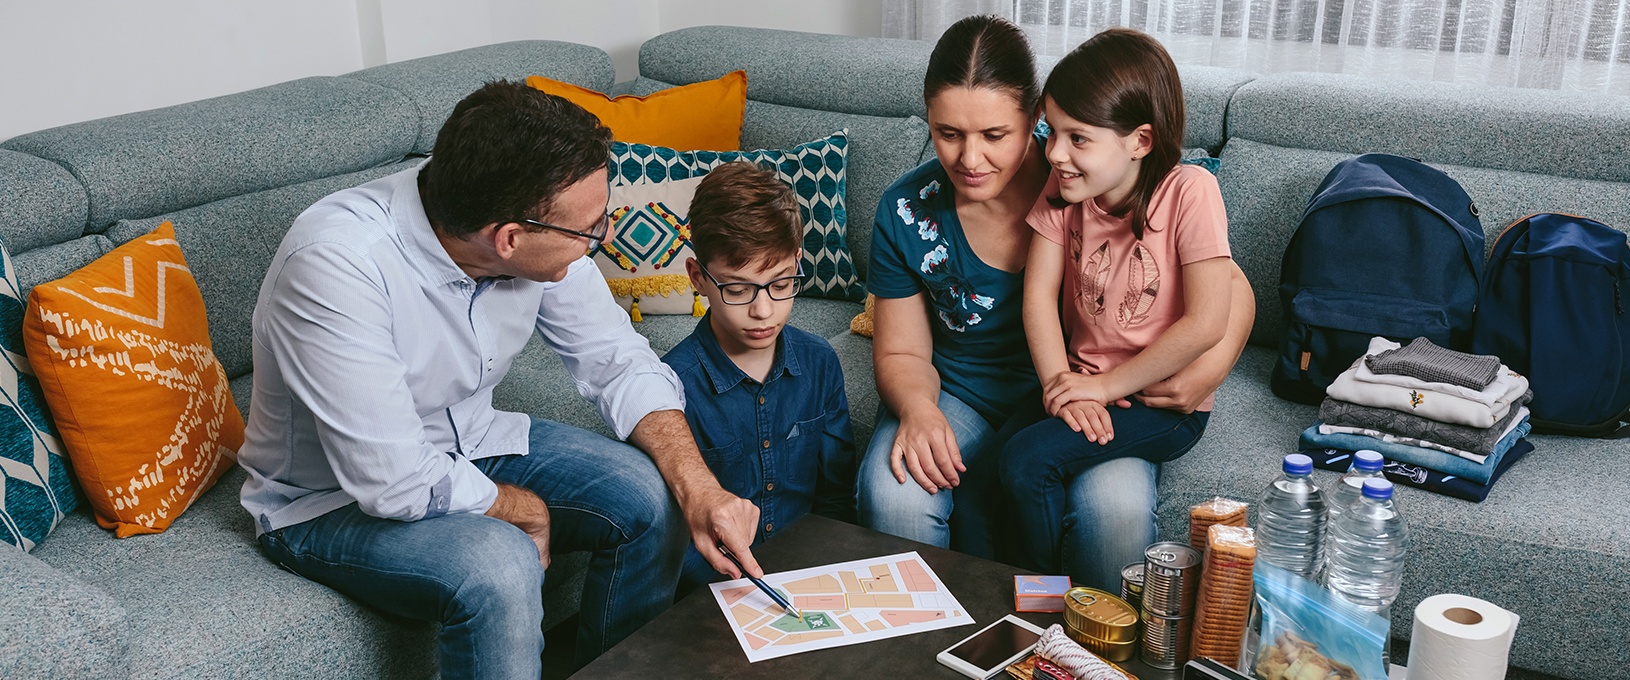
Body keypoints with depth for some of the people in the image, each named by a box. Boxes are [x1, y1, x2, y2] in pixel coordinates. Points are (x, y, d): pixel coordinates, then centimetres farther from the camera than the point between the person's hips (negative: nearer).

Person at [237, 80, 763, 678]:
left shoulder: (538, 235, -16)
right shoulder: (335, 265, -35)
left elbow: (617, 360, -5)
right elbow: (397, 485, -32)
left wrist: (699, 488, -19)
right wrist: (528, 511, -16)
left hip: (467, 444, 6)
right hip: (332, 501, -6)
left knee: (650, 496, -10)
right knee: (500, 566, -33)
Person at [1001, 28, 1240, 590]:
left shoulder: (1188, 192, -16)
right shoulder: (1062, 190, -2)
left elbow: (1207, 322, -19)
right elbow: (1039, 294, -4)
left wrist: (1107, 385, -16)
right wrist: (1062, 388, -17)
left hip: (1166, 401, -4)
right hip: (1084, 386, 4)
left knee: (1027, 460, -24)